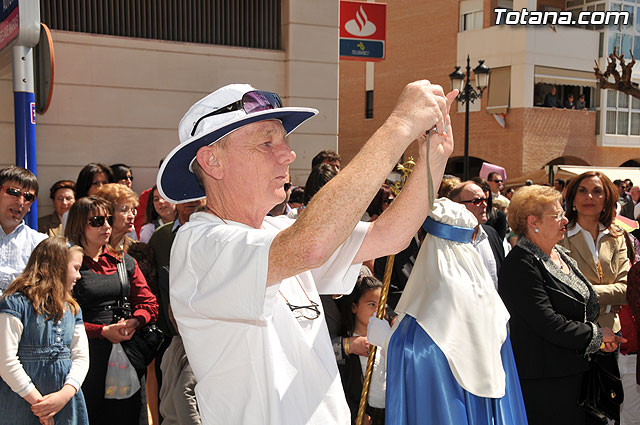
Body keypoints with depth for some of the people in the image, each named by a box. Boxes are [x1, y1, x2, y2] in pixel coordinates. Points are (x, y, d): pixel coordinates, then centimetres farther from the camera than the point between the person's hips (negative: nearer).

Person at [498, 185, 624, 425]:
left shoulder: (562, 255, 12)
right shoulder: (520, 265, -18)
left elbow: (588, 305, 19)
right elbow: (547, 322, -24)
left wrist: (604, 337, 1)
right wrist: (596, 335, -12)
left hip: (575, 372, 9)